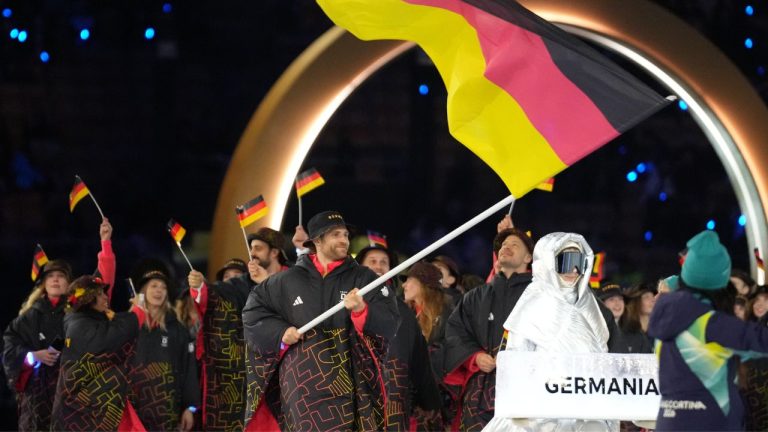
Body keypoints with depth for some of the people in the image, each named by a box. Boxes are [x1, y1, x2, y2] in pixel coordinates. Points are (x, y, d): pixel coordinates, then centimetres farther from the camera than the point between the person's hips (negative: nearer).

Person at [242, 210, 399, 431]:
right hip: (303, 384, 1)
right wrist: (280, 332, 3)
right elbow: (253, 310, 19)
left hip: (350, 381, -1)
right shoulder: (288, 280, 9)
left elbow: (390, 323, -4)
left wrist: (362, 310, -23)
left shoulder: (363, 278, 6)